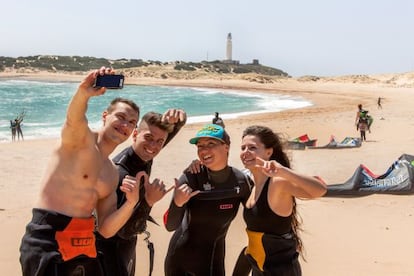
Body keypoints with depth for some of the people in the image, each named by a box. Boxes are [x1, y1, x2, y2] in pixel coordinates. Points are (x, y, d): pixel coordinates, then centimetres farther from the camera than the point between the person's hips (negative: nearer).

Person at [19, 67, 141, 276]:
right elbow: (74, 119, -30)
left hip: (83, 244, 8)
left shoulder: (112, 174, 14)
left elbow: (106, 229, 9)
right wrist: (83, 92, -51)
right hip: (47, 240, -7)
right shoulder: (79, 138, -4)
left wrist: (131, 203, -8)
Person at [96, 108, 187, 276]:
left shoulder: (144, 155, -11)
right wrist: (149, 201, -43)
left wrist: (179, 117, -23)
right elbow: (125, 230, -30)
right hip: (110, 247, -8)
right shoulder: (120, 172, -32)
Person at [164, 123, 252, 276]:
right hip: (181, 259, -1)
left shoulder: (241, 180, -14)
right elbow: (170, 226, -21)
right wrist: (177, 203, -36)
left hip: (215, 259, 1)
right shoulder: (190, 177, -20)